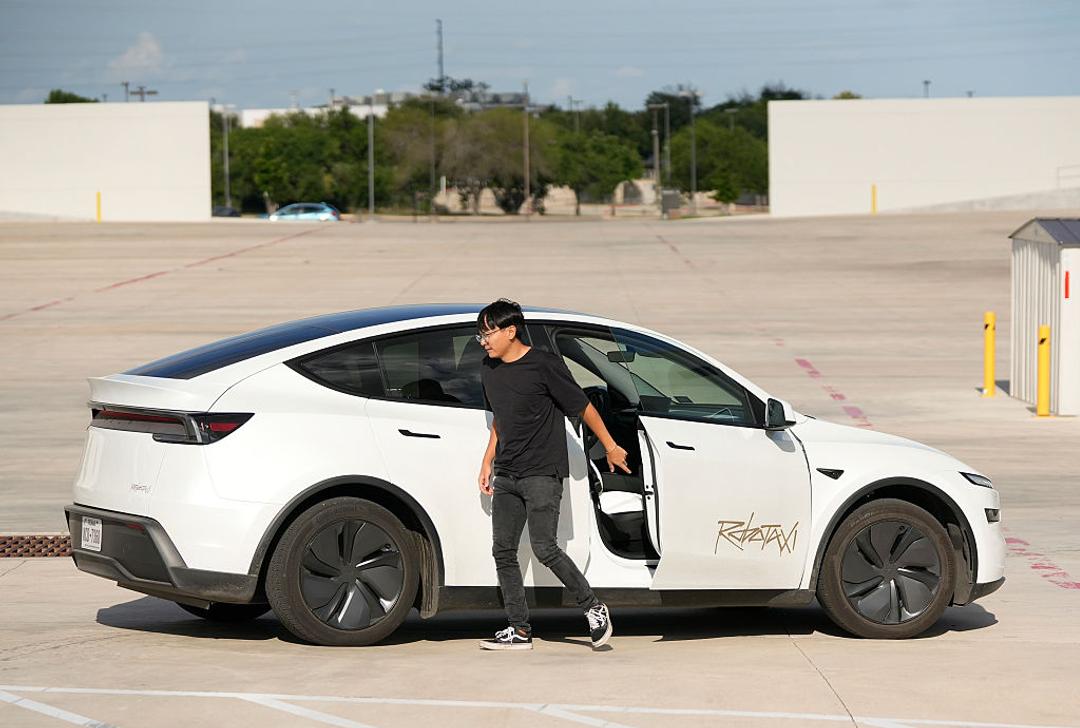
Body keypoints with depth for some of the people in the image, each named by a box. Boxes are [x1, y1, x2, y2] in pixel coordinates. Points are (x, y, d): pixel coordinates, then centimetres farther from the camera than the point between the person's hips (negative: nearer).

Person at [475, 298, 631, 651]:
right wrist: (488, 462, 20)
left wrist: (610, 447, 1)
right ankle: (519, 630, 7)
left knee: (544, 547, -16)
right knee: (503, 550, 2)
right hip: (506, 476, 7)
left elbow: (583, 406, -4)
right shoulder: (490, 370, 12)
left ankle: (594, 608, 1)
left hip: (542, 473, -7)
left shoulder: (544, 365, -10)